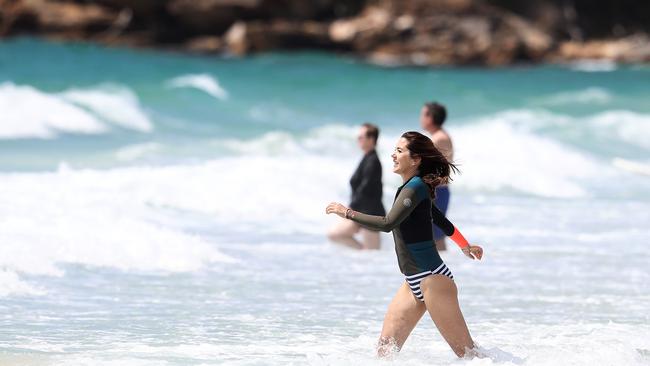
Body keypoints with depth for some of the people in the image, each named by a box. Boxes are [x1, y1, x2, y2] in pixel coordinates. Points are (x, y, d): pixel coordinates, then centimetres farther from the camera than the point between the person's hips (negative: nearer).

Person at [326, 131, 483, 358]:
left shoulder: (415, 187, -15)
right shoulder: (412, 188, 15)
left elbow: (388, 223, -28)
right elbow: (442, 222, 29)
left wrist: (347, 212, -21)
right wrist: (465, 246, 43)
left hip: (432, 279, -10)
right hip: (414, 283, 10)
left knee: (467, 352, -7)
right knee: (385, 350, 1)